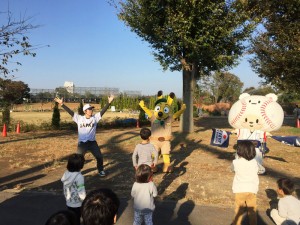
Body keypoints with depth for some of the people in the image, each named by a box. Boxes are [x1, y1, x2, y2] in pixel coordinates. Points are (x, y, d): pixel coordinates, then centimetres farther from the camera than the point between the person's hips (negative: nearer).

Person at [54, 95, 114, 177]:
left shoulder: (95, 117, -3)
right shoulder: (79, 118, -4)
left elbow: (103, 111, -11)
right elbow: (70, 112, -9)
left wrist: (109, 102, -22)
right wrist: (62, 104, -17)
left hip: (92, 142, 1)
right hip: (82, 143, -1)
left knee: (99, 157, 7)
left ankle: (100, 170, 31)